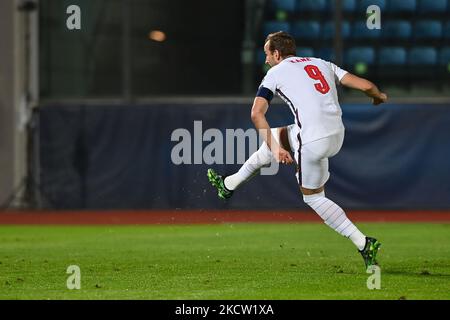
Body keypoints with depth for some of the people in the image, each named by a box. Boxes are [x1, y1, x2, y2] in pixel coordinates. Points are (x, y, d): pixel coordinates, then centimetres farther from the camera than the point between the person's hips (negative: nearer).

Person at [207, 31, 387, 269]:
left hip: (313, 141, -6)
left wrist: (275, 149, -9)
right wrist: (379, 97, 35)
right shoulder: (323, 64, 18)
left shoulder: (276, 73, 6)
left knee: (314, 197, 14)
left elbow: (257, 113, -7)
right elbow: (366, 86, 12)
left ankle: (363, 244, 9)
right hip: (338, 136, 6)